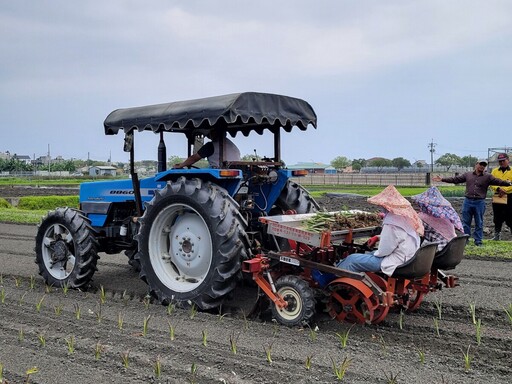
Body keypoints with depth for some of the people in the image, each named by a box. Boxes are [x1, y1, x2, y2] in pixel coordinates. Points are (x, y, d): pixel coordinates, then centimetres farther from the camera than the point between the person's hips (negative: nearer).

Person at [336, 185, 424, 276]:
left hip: (395, 263, -10)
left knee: (352, 260, -5)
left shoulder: (392, 223, -24)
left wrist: (376, 253, 1)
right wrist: (378, 237, 13)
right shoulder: (405, 215, 5)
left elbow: (383, 251, -19)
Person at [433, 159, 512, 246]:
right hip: (467, 201, 1)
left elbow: (498, 181, -6)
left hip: (479, 203, -1)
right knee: (466, 222, 7)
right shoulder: (467, 174, 9)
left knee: (479, 223, 5)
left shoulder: (488, 177, 4)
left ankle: (478, 241, 14)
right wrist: (442, 179, 3)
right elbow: (455, 179, 8)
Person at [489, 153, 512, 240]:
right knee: (497, 218, 10)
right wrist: (498, 188, -15)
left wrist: (505, 190, -18)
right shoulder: (495, 171, 12)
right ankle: (497, 235, 20)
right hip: (497, 197, 4)